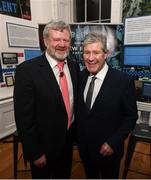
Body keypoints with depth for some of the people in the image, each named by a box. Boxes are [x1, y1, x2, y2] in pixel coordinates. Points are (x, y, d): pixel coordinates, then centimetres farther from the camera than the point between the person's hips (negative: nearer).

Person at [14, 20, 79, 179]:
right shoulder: (27, 70, -22)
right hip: (44, 144, -5)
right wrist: (35, 153, -14)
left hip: (69, 139, 5)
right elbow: (23, 117, -19)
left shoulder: (74, 66, -2)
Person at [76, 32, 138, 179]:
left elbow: (131, 116, -13)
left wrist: (113, 143, -16)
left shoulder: (123, 81, -21)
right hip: (84, 147, 4)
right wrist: (77, 136, 2)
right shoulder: (80, 77, -7)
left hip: (108, 149, -3)